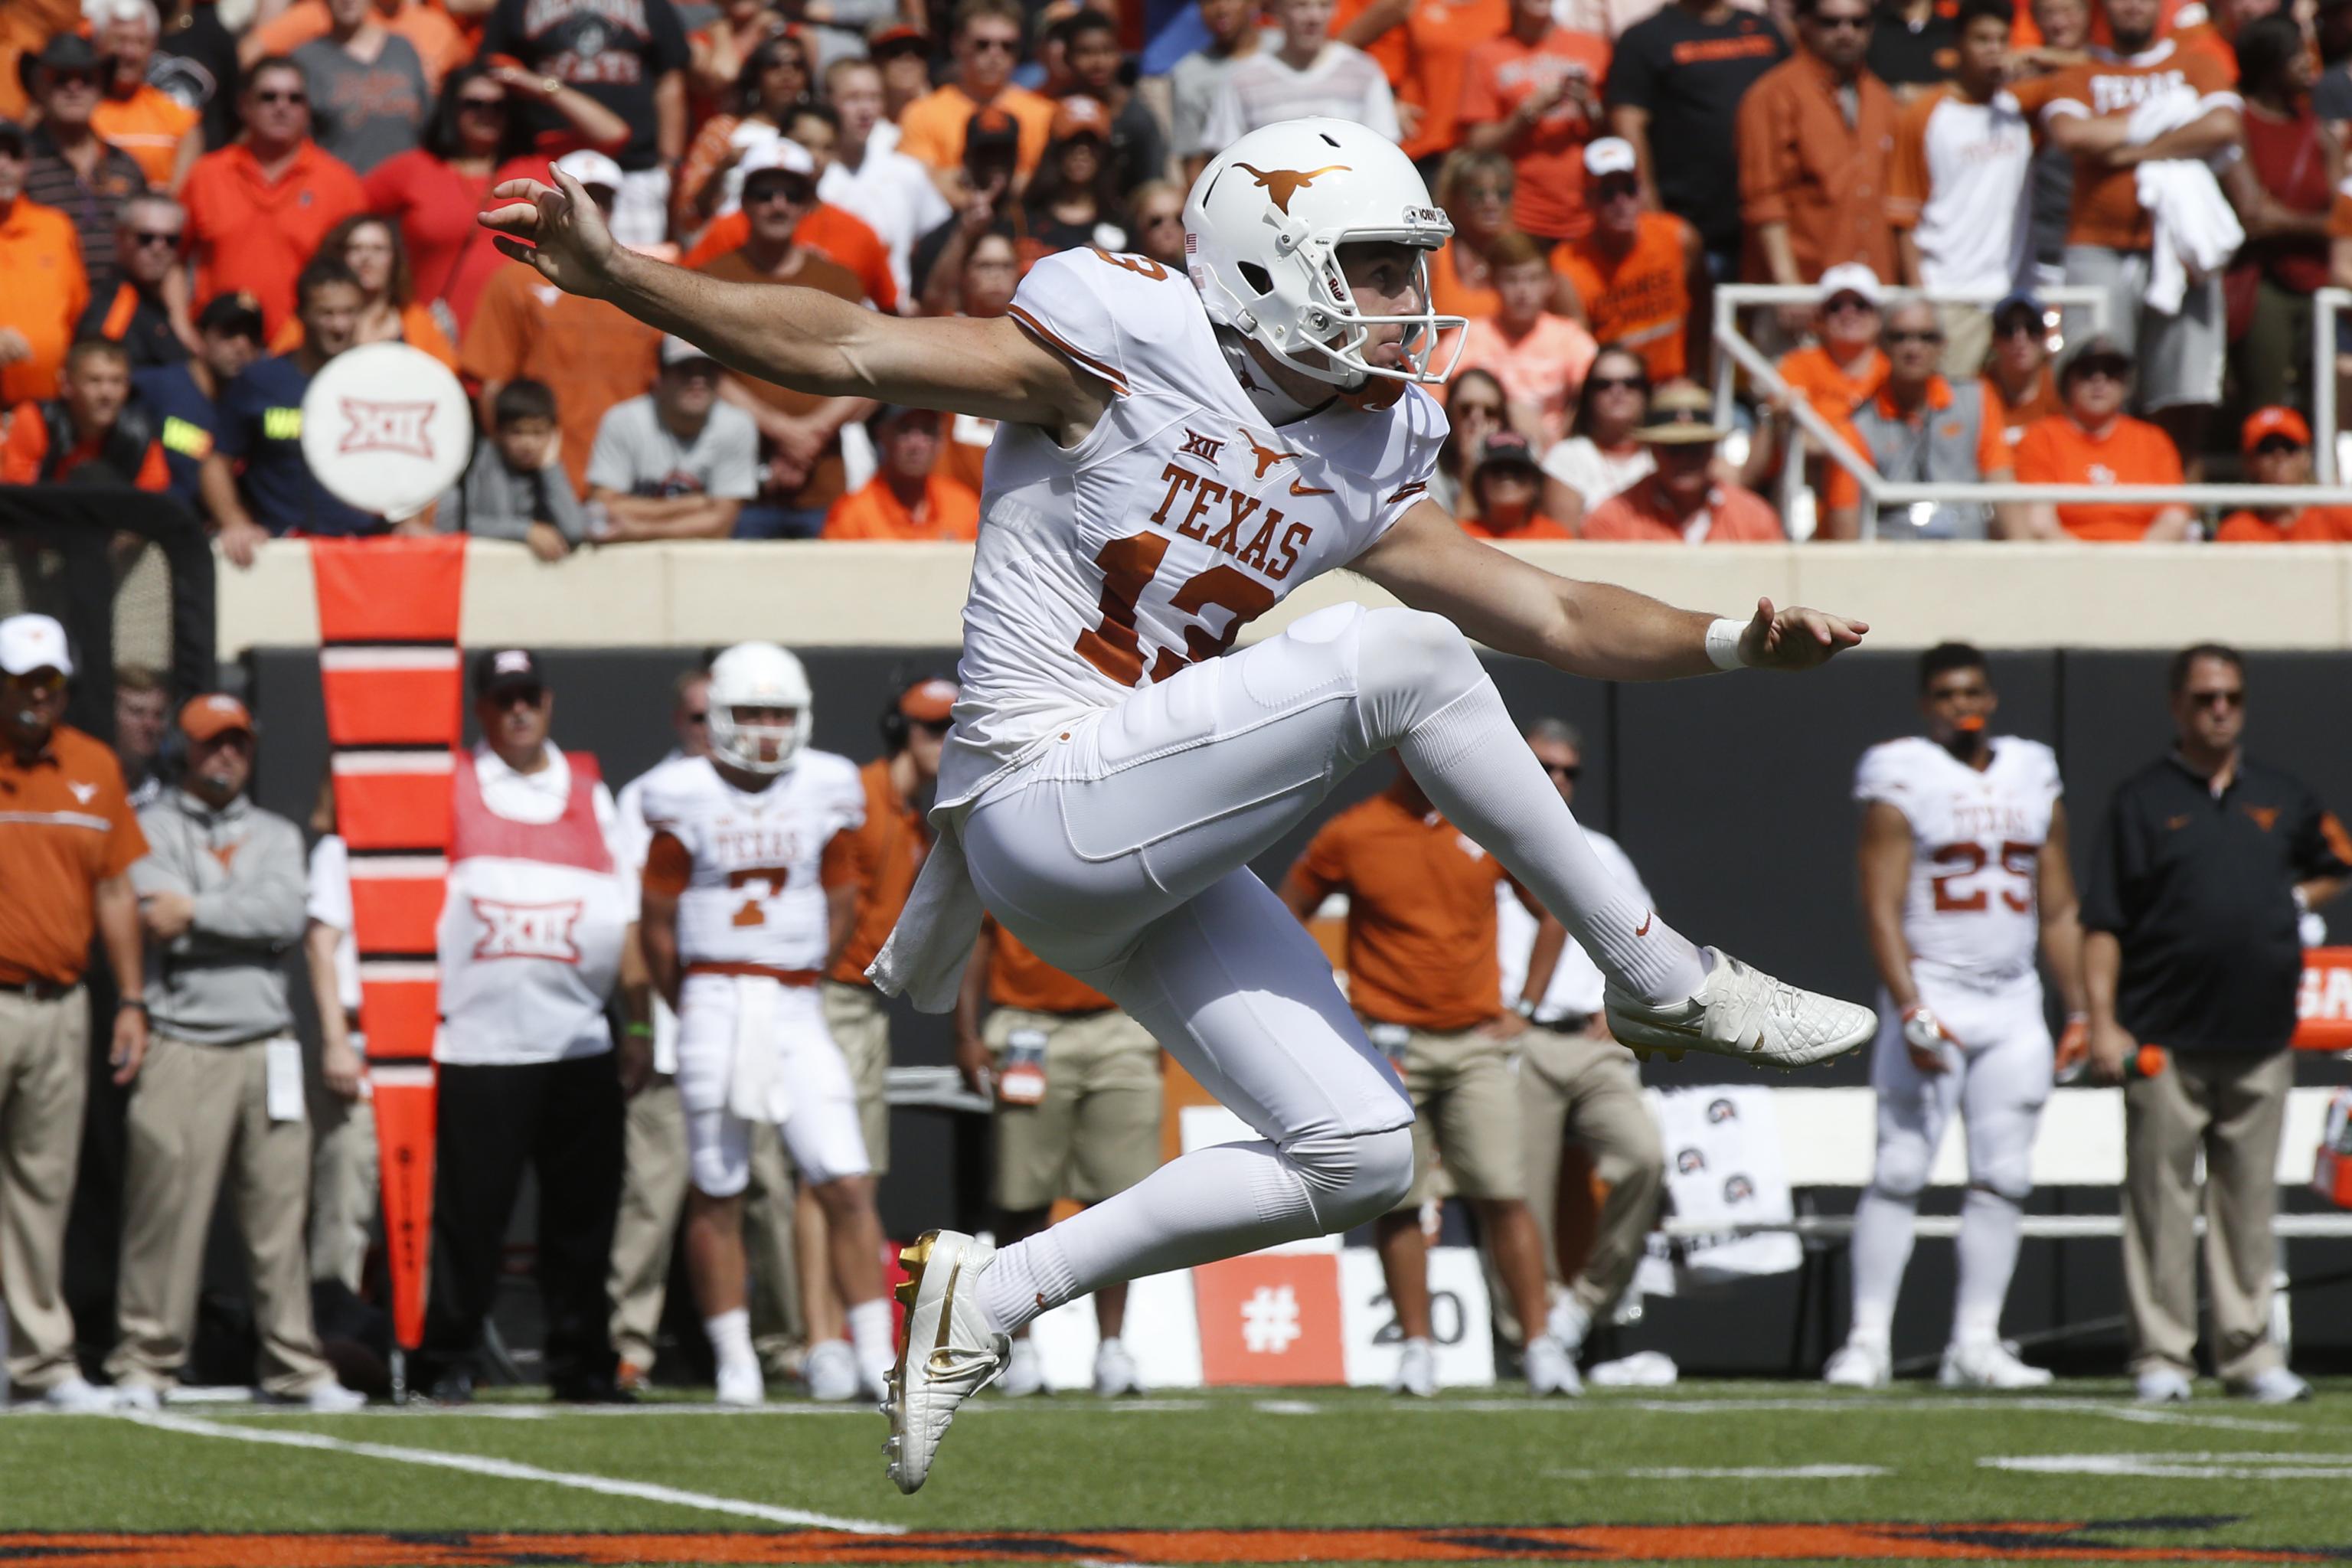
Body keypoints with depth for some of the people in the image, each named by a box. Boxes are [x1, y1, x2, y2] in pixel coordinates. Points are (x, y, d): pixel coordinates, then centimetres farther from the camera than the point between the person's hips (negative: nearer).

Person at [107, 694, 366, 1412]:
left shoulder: (276, 835, 18)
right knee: (165, 1210, -8)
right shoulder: (153, 829, 8)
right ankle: (144, 1365, -3)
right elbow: (158, 918, -8)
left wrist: (198, 910, -6)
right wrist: (243, 916, -5)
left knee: (280, 1213, 2)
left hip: (268, 1049, 3)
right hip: (181, 1049, -3)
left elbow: (287, 917, -1)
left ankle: (296, 1366, 5)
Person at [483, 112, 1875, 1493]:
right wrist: (613, 274, -19)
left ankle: (991, 1295, 10)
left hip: (1149, 858, 8)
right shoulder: (1126, 350, -8)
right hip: (1045, 799, -8)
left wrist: (1735, 642, -4)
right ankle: (1663, 982, -10)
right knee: (1397, 657, -21)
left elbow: (1559, 616, 12)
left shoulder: (1361, 468, 12)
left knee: (1359, 1157, 1)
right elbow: (848, 351, -10)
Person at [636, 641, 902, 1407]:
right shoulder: (686, 799, -3)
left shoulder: (824, 793, 4)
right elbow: (658, 920, 4)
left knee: (848, 1186, -6)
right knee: (716, 1194, 2)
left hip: (796, 1010, 2)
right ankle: (734, 1362, 10)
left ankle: (875, 1354, -4)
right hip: (715, 1004, -2)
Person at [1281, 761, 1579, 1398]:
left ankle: (1541, 1345, -3)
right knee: (1396, 1201, -2)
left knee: (1504, 1196, -6)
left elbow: (1553, 914, 17)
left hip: (1476, 1041, 1)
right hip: (1391, 1046, -1)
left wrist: (1523, 1010, 11)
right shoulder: (1349, 836, -2)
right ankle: (1416, 1346, 6)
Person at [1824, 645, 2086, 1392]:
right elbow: (1882, 909, -10)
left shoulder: (2034, 780, 12)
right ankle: (1867, 1340, -7)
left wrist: (2079, 1010, 11)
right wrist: (1910, 1011, -20)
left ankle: (1974, 1344, 6)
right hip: (1932, 992, -5)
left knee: (2003, 1177, 2)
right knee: (1900, 1170, -9)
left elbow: (2058, 911, 17)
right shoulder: (1902, 782, -4)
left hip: (2013, 1003, 5)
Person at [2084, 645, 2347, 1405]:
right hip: (2164, 1043, -3)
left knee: (2250, 1200, 6)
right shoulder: (2141, 800, 2)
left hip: (2260, 1037, 3)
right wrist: (2103, 1022, -10)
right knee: (2161, 1199, -3)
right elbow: (2103, 923, -2)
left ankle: (2250, 1352, 10)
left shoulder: (2282, 799, 13)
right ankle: (2161, 1356, 0)